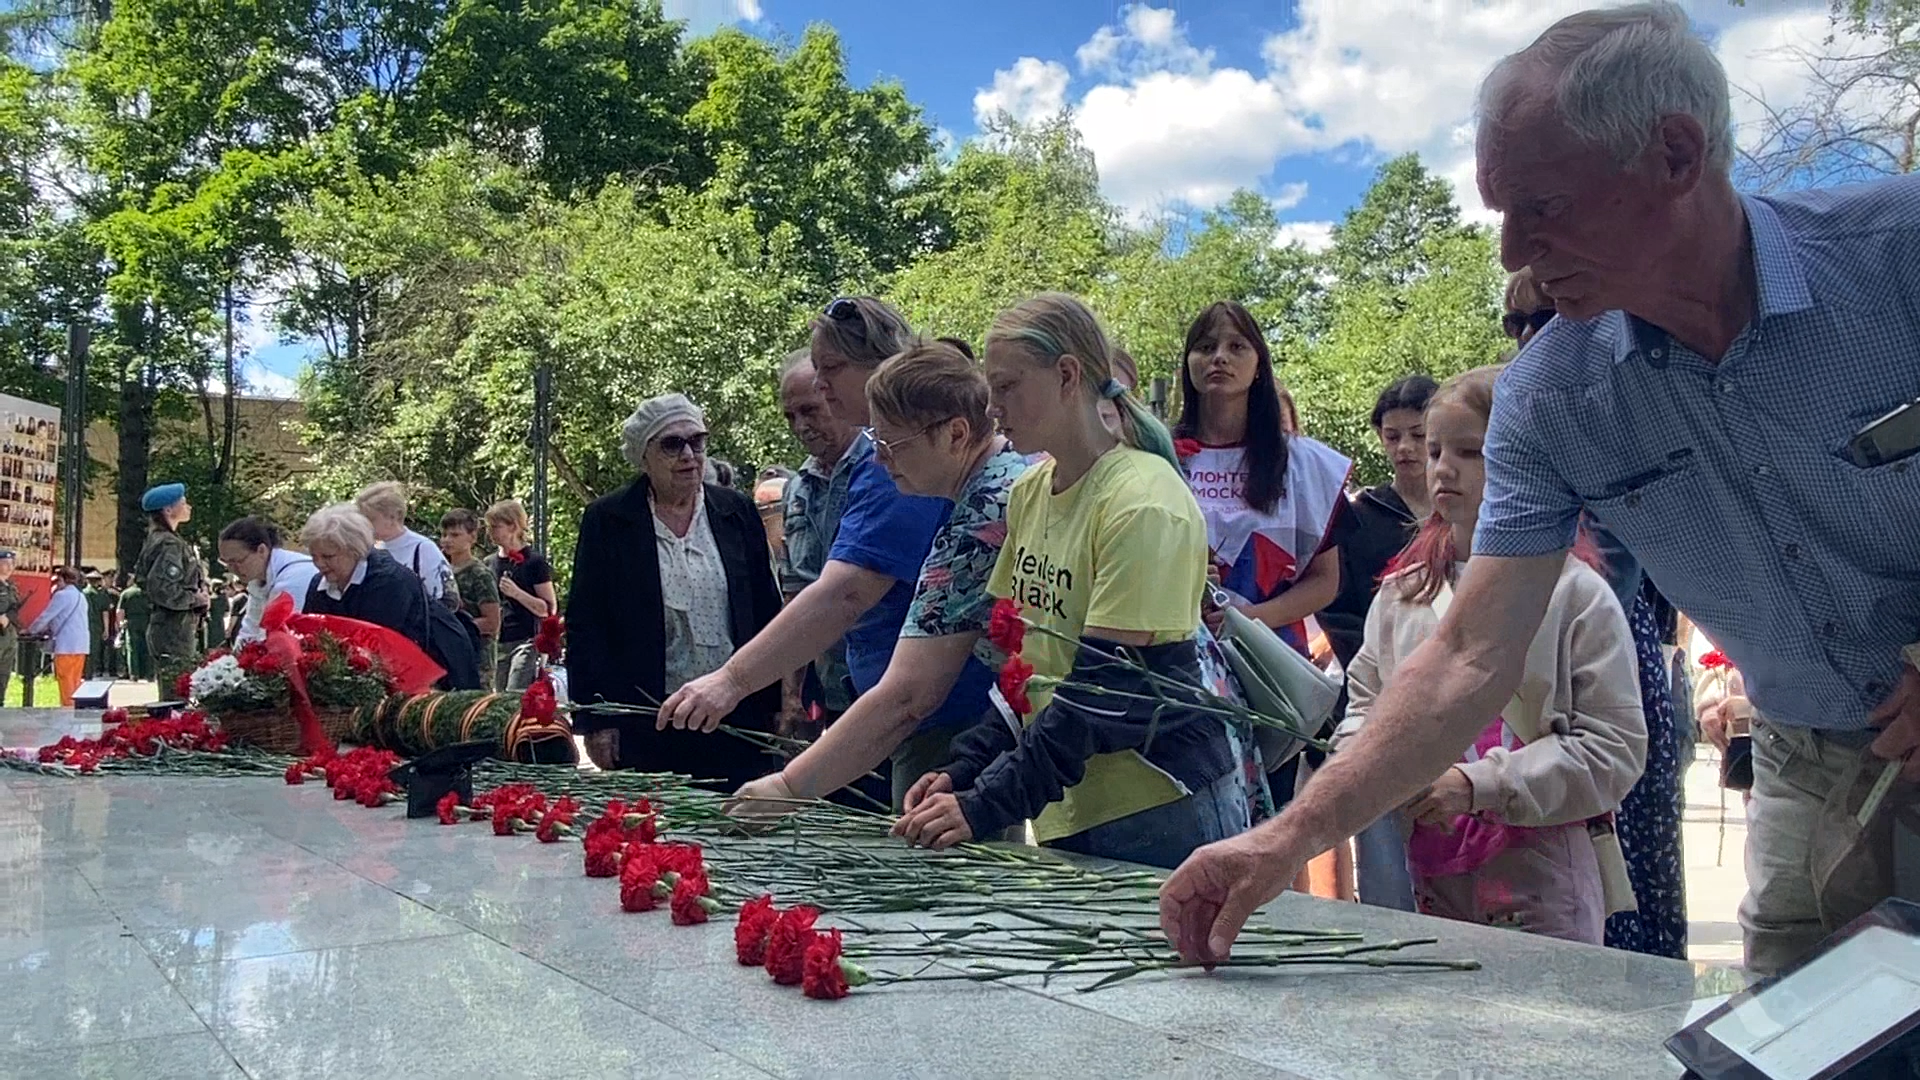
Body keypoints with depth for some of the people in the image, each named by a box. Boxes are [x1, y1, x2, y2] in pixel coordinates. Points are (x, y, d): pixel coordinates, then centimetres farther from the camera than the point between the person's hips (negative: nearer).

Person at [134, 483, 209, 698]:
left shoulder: (158, 540, 17)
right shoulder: (170, 545, -14)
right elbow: (160, 588, -25)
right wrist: (195, 599, -13)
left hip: (168, 629, 10)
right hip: (174, 630, -10)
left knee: (170, 696, 13)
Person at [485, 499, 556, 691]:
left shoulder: (534, 562, -4)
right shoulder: (489, 563, 14)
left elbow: (549, 610, -8)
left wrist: (517, 593, -18)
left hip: (525, 642, -6)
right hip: (496, 644, 6)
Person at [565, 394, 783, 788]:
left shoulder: (736, 512, 8)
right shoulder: (606, 520, 2)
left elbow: (767, 610, 10)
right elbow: (584, 625, 1)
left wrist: (779, 704, 6)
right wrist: (595, 721, -5)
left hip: (737, 717, 2)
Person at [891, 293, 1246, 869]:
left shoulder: (1144, 502, -17)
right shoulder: (1027, 493, 7)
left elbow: (1105, 689, -21)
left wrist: (985, 805, -22)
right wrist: (962, 773, -1)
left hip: (1161, 813, -7)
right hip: (1066, 810, 7)